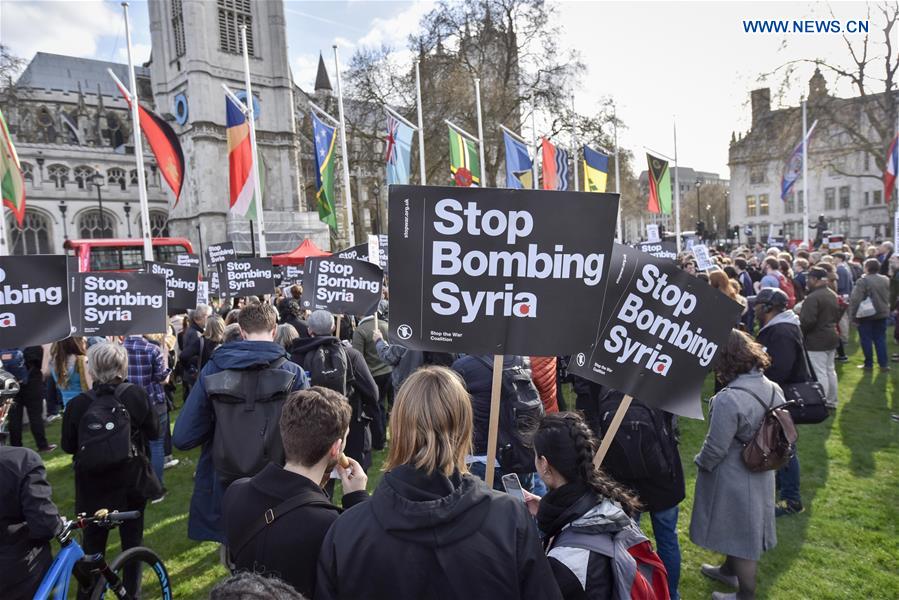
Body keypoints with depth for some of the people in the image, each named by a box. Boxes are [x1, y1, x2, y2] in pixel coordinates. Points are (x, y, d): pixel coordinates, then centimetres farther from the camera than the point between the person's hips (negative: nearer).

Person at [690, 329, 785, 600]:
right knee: (744, 527, 27)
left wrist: (700, 462, -5)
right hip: (761, 475, 8)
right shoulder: (773, 389, -9)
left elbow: (715, 448, -25)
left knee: (739, 532, 13)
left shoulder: (728, 399, -33)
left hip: (732, 479, -8)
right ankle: (729, 571, 50)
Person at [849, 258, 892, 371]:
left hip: (866, 315, -6)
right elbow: (888, 297, 16)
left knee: (866, 340, 4)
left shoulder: (863, 281, -18)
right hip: (882, 314, 6)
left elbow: (855, 299, -21)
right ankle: (884, 364, 13)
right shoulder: (886, 280, 4)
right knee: (880, 339, 12)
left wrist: (853, 313, -15)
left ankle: (868, 364, 9)